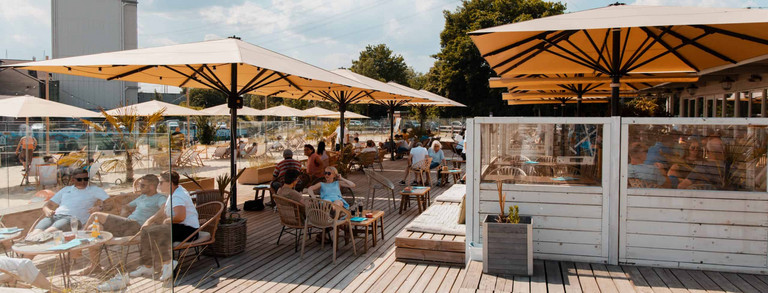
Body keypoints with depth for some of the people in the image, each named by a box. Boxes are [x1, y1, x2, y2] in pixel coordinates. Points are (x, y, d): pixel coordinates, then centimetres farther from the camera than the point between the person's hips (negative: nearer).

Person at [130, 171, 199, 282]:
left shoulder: (178, 196, -17)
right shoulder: (174, 193, 17)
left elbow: (180, 217, -31)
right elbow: (162, 211, 27)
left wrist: (167, 220, -11)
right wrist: (149, 221, 14)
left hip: (188, 230, -11)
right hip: (179, 228, 11)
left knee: (152, 232, -25)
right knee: (145, 232, 8)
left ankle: (167, 262, -25)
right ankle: (146, 266, 7)